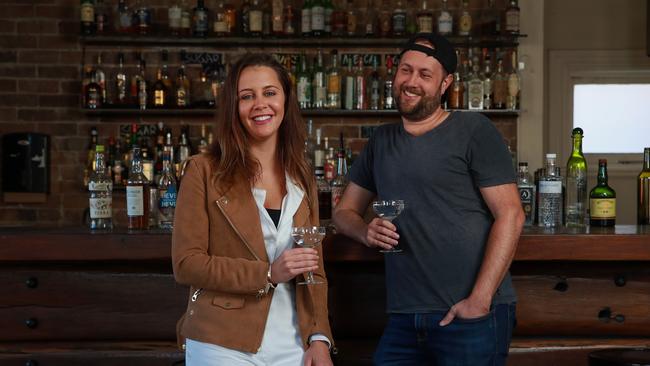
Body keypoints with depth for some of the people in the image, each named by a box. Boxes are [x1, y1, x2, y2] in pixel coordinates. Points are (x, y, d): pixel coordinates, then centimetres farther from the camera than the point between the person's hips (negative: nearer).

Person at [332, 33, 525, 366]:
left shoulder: (473, 131, -4)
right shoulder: (381, 141, 14)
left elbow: (510, 215, -9)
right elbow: (344, 212, 20)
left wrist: (479, 300, -16)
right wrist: (367, 232, -5)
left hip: (473, 316, -5)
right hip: (403, 319, 5)